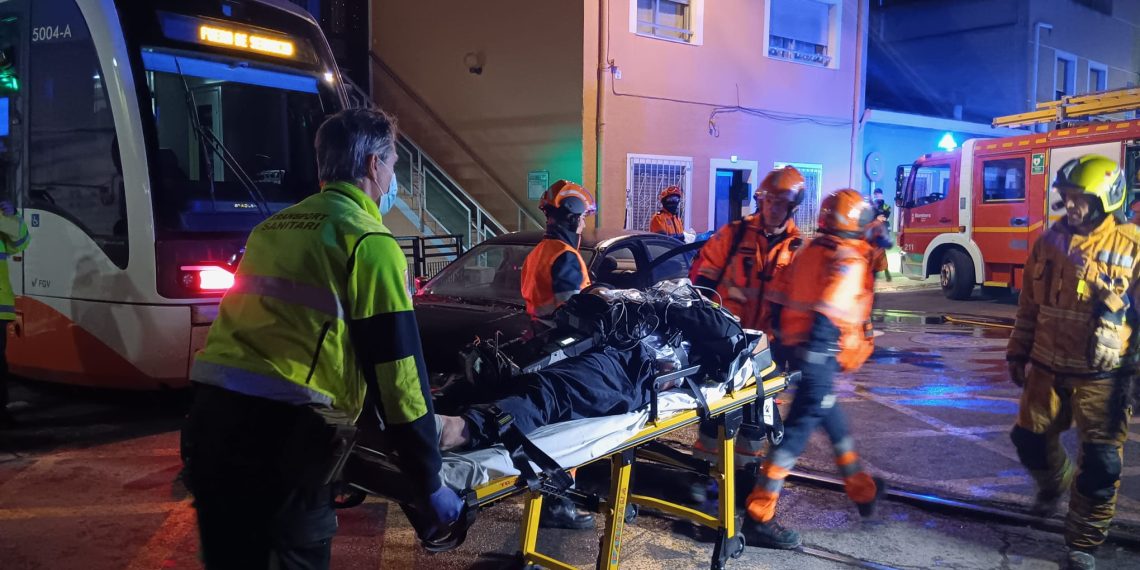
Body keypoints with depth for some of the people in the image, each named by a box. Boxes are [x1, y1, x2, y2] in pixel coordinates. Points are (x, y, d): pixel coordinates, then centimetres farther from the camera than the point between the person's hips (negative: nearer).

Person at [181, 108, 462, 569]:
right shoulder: (368, 240, -4)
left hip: (212, 412, 7)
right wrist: (429, 483, -2)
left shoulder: (272, 227, 20)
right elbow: (395, 365, -8)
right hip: (283, 429, -7)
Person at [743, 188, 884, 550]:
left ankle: (861, 490, 43)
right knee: (799, 428, -9)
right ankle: (759, 518, -11)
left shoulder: (810, 251, 12)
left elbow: (778, 300, 12)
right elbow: (827, 312, -23)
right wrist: (815, 353, -25)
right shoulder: (850, 260, -10)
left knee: (830, 415, 23)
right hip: (820, 353, -9)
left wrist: (783, 342, 18)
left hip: (795, 345, 9)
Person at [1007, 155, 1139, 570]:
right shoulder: (1050, 240, 4)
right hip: (1048, 368, 4)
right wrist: (1018, 352, 14)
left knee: (1100, 465, 1)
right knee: (1031, 440, 15)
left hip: (1102, 376, -4)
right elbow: (1030, 304, 12)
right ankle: (1054, 482, 47)